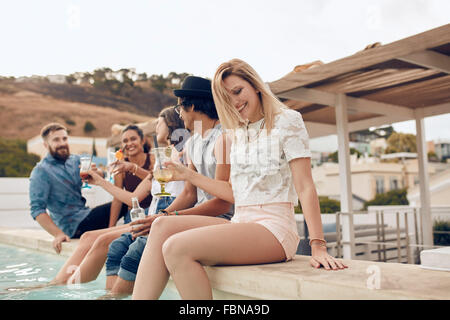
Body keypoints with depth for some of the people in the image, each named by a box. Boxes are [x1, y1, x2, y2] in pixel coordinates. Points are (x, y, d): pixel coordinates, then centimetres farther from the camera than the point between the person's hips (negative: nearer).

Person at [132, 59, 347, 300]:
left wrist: (318, 246, -16)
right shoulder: (236, 134, 19)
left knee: (176, 248, -24)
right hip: (241, 225, 7)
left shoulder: (287, 121, 0)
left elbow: (305, 187, -8)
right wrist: (188, 175, 13)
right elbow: (235, 193, 15)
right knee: (162, 225, -10)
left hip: (274, 228, -7)